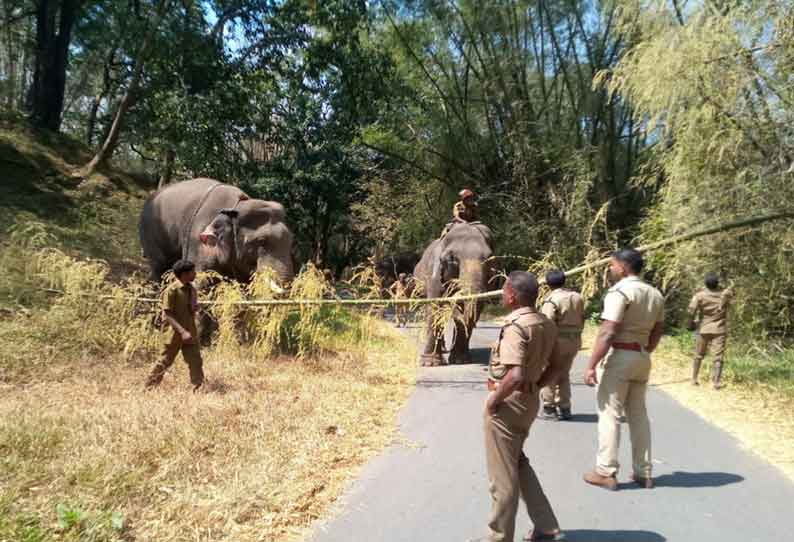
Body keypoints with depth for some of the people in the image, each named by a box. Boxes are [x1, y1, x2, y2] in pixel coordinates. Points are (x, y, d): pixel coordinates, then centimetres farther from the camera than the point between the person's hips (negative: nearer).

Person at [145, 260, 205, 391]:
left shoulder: (192, 289, 6)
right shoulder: (172, 290, -15)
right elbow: (167, 315, -18)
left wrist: (196, 308, -4)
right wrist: (182, 331, -27)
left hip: (190, 332, 6)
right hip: (174, 332, -6)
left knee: (195, 361, 1)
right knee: (165, 362, 6)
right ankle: (149, 387, 24)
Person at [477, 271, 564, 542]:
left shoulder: (515, 326, -23)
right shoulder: (547, 324, 3)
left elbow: (515, 375, -34)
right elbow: (556, 367, 12)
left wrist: (494, 399, -19)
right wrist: (534, 387, 13)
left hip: (507, 404, -9)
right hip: (528, 400, 9)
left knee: (503, 474, 7)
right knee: (517, 463, 26)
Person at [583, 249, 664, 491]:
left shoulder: (620, 291, -14)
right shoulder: (655, 294, 11)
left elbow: (607, 332, -20)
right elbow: (657, 331, 16)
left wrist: (591, 365, -18)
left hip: (618, 356, -8)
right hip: (642, 357, 8)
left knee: (609, 414, 0)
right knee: (638, 414, 15)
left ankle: (606, 473, 6)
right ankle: (643, 472, 22)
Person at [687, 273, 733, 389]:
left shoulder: (700, 295, -10)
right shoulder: (725, 294, -5)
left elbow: (691, 310, -17)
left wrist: (691, 323, -4)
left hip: (704, 329, 1)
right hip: (719, 330, 0)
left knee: (699, 355, 15)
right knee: (718, 357, 1)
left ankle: (694, 379, 20)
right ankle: (716, 382, -4)